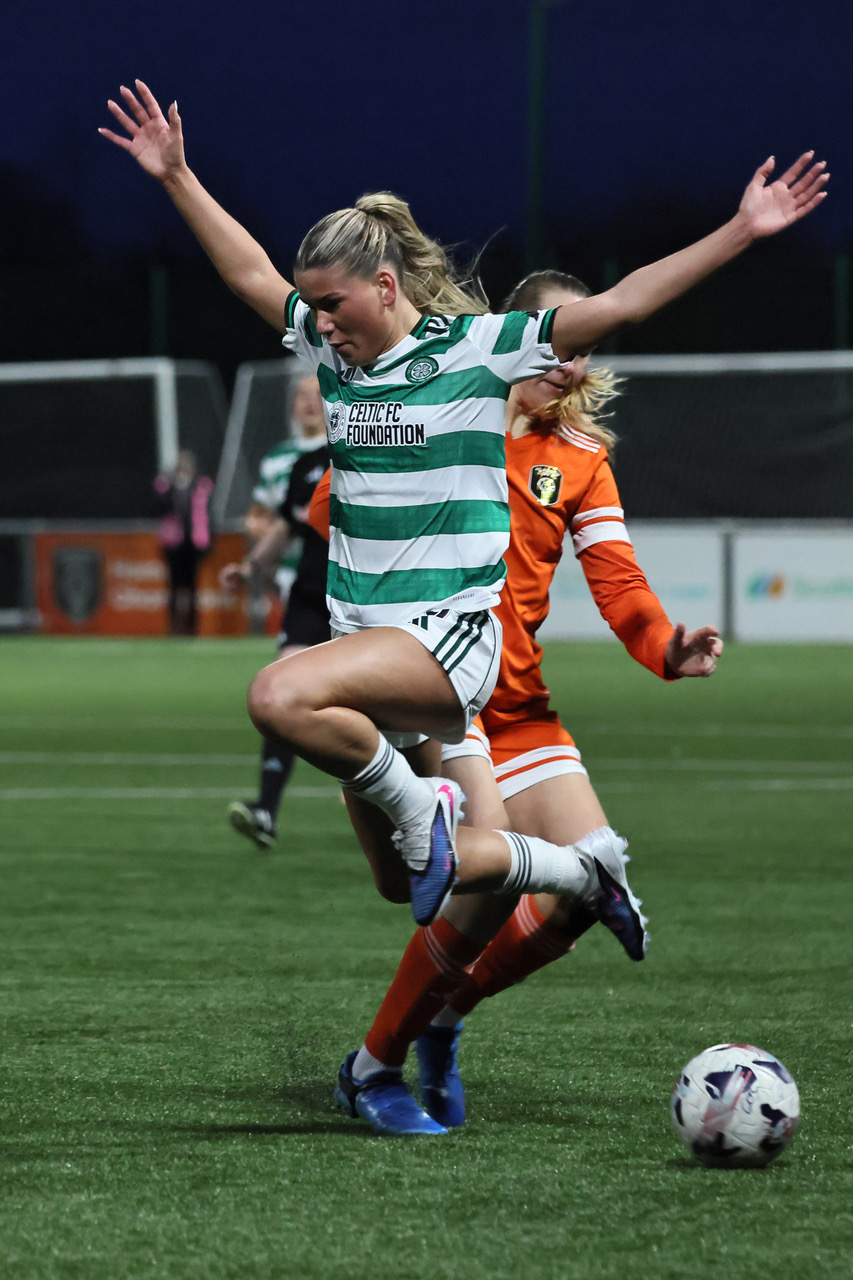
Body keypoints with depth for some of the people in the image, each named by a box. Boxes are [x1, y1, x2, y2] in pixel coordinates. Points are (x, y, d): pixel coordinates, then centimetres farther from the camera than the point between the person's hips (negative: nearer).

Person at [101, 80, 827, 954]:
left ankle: (420, 812, -13)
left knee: (282, 697, -34)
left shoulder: (476, 348, -7)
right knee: (416, 877, 11)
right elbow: (249, 273, 22)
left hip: (452, 635, -7)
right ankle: (584, 870, 34)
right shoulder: (333, 350, 9)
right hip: (366, 640, 7)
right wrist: (176, 177, 22)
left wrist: (743, 231, -14)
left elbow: (621, 303, -10)